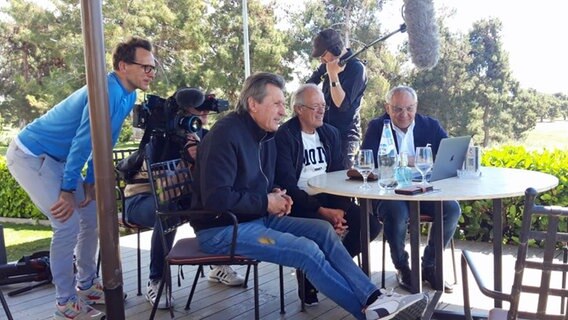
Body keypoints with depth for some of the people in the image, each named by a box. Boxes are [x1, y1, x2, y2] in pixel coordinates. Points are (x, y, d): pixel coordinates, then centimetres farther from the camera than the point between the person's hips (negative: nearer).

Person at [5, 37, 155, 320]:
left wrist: (90, 182, 6)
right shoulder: (108, 91, -28)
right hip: (30, 155, -9)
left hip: (57, 158, 9)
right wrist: (68, 191, -19)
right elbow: (83, 141, -26)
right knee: (68, 222, -15)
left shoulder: (128, 96, 1)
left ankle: (86, 285, 24)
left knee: (92, 215, 9)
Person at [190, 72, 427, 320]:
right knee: (306, 250, -20)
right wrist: (266, 203, -16)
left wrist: (275, 194, 1)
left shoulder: (265, 134, 10)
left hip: (258, 217, 9)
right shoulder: (225, 134, -18)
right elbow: (216, 197, -26)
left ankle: (372, 298, -12)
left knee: (322, 229, -7)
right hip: (222, 229, -9)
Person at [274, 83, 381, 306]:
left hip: (329, 199, 6)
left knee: (371, 223, -13)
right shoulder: (284, 136, -9)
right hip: (299, 204, -6)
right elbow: (287, 185, -15)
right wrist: (322, 211, -22)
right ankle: (308, 285, -4)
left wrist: (340, 209, -9)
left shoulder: (330, 133, 11)